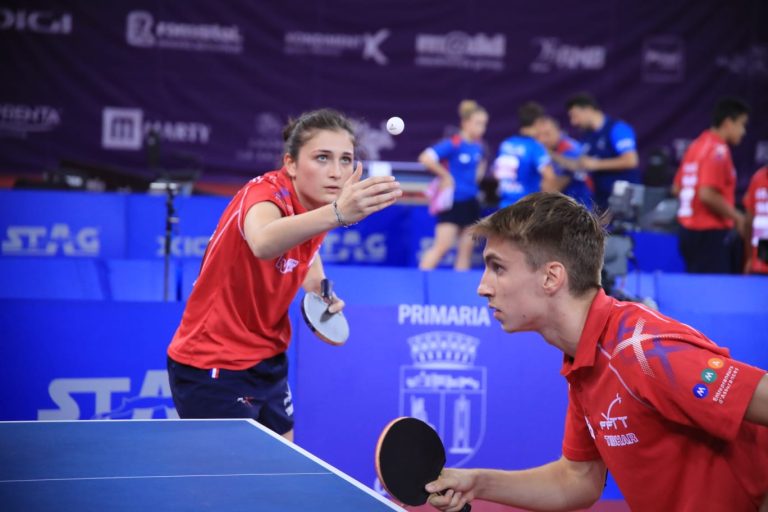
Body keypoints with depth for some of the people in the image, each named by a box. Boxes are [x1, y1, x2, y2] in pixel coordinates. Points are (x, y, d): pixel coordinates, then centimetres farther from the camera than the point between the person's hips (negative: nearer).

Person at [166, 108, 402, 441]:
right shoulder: (266, 193, -25)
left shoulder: (319, 205, -2)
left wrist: (319, 289, 3)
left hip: (268, 362, 8)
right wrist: (336, 214, -67)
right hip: (212, 366, -8)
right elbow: (263, 243, -51)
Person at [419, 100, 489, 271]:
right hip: (452, 201, -7)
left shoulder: (479, 146, 6)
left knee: (466, 249, 7)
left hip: (470, 202, 7)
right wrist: (445, 176, -16)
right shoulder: (453, 144, -15)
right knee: (442, 246, -11)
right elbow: (425, 158, -23)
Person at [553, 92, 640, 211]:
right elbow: (581, 165, 15)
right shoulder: (588, 136, 12)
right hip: (602, 199, 8)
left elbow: (630, 160, -21)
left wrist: (596, 164, -17)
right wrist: (553, 156, 6)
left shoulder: (617, 129, -12)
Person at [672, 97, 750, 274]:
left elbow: (677, 189, 19)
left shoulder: (696, 145, 15)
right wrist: (737, 216, -13)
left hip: (689, 229, 10)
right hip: (711, 231, -10)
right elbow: (707, 195, -23)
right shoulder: (718, 150, -13)